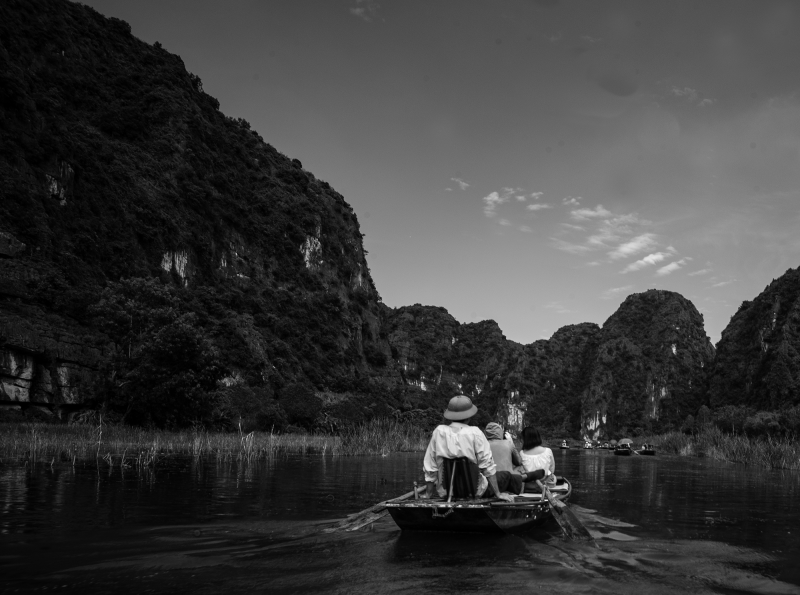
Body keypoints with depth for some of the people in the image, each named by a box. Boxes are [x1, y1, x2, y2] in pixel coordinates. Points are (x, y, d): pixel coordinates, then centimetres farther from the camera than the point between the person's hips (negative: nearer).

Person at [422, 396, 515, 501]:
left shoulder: (439, 432, -8)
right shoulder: (475, 433, -16)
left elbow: (430, 468, -2)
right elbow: (487, 466, -13)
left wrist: (428, 495, 7)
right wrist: (498, 494, -4)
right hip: (474, 492, -3)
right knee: (505, 475, 21)